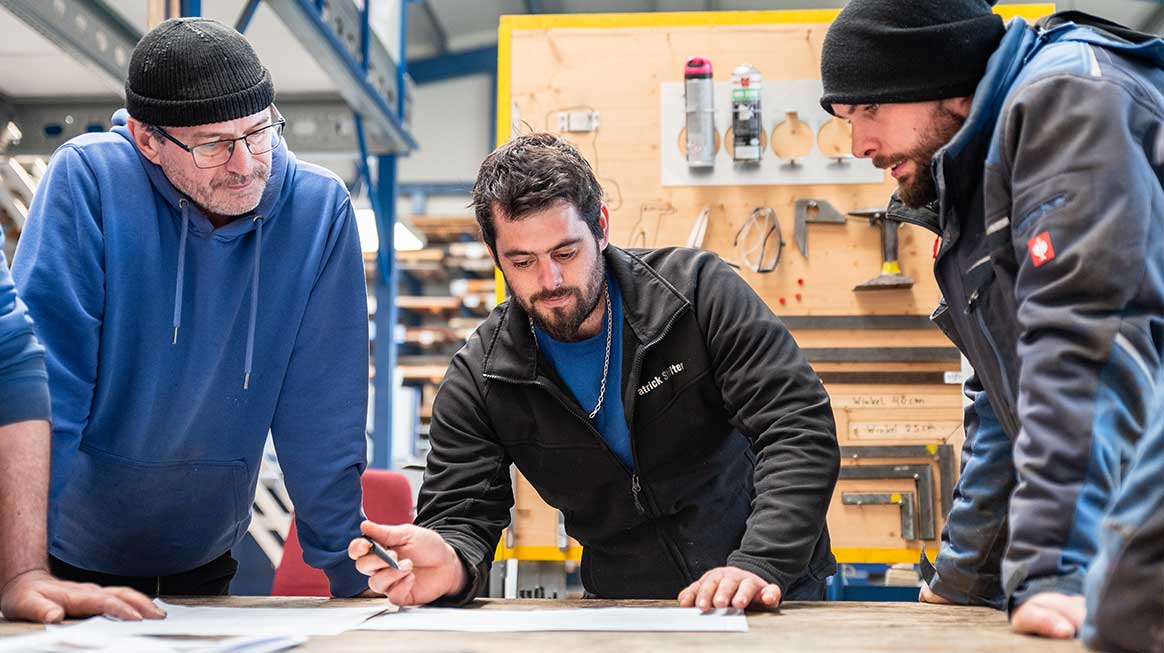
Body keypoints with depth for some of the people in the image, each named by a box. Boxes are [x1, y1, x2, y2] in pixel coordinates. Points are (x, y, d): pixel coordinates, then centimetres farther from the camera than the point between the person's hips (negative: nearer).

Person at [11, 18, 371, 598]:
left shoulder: (318, 207, -14)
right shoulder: (88, 178, -20)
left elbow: (321, 414, -10)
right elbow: (42, 384, -22)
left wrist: (351, 575, -10)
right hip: (72, 557, -2)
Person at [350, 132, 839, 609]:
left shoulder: (699, 291, -9)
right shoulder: (478, 380, -4)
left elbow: (801, 428, -15)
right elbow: (461, 517, -4)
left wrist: (760, 566, -28)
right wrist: (450, 566, -29)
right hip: (625, 608, 2)